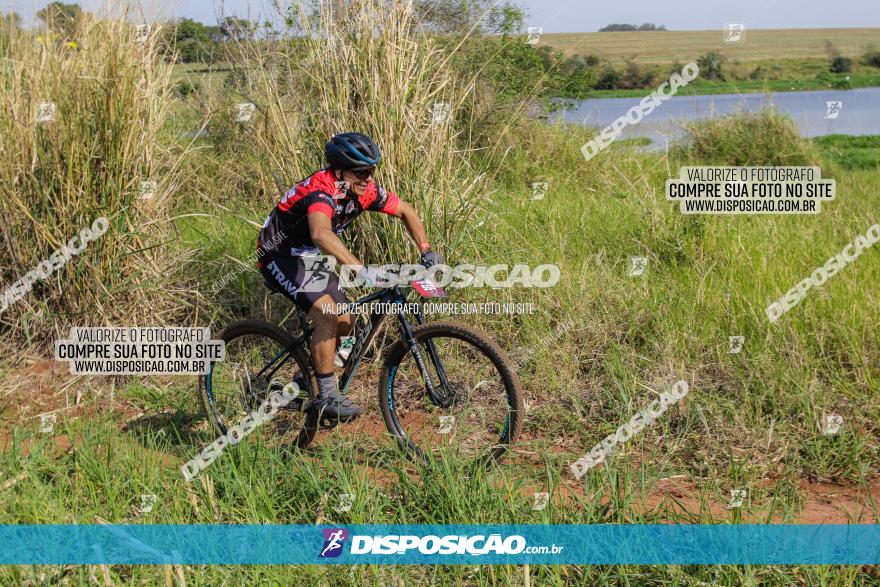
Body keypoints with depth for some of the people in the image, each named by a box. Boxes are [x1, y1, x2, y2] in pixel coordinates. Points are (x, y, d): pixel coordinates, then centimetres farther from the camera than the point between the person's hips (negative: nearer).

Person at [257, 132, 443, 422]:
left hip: (310, 257, 8)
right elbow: (321, 234, -54)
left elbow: (406, 211, 3)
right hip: (279, 257, -8)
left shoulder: (364, 190, -10)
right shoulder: (322, 190, -33)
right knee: (327, 314, -24)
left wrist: (426, 251, -9)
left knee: (346, 323, 5)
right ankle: (327, 397, -15)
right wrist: (362, 270, -62)